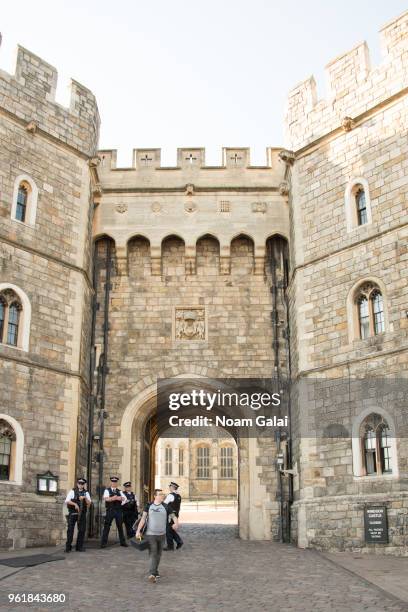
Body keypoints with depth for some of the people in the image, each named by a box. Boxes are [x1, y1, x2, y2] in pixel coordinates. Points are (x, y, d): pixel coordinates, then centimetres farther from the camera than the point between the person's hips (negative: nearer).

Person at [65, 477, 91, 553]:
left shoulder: (86, 493, 11)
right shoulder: (72, 491, 3)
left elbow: (89, 503, 3)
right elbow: (67, 501, -6)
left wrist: (85, 498, -16)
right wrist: (75, 504, -18)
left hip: (82, 513, 3)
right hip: (73, 513, -3)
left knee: (82, 530, 1)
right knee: (70, 529, -5)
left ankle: (79, 546, 11)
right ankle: (68, 547, 3)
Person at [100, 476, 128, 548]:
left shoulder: (119, 491, 14)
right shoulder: (107, 490, 3)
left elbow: (125, 498, 1)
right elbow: (106, 498, -16)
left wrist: (120, 498, -18)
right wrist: (113, 498, -25)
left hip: (118, 510, 4)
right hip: (110, 510, -4)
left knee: (120, 526, 10)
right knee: (107, 526, -3)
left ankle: (122, 542, 20)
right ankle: (103, 543, 2)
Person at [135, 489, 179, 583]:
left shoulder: (166, 507, 2)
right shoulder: (148, 506, -1)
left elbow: (173, 516, 4)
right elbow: (143, 518, -3)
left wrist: (176, 523, -18)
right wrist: (138, 530, -10)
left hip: (161, 534, 3)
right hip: (150, 534, -3)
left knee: (158, 554, 15)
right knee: (153, 554, -12)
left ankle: (155, 571, 31)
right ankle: (152, 574, -18)